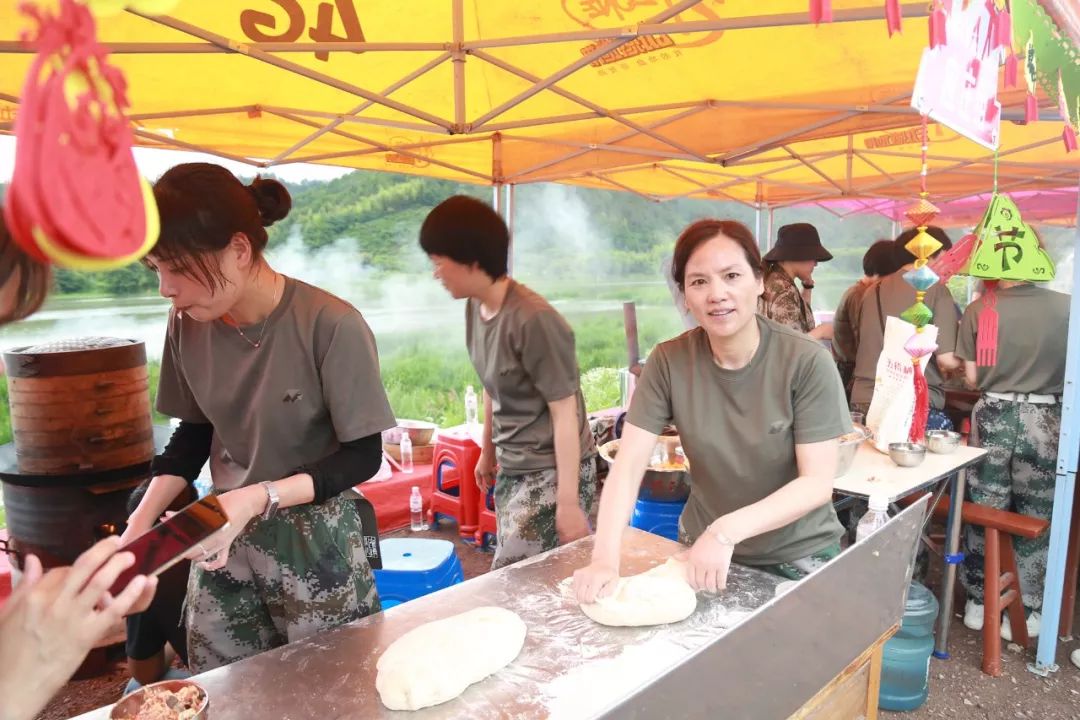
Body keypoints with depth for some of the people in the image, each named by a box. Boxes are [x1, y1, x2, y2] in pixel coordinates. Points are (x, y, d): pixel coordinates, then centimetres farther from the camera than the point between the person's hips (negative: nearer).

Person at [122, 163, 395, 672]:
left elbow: (363, 456, -15)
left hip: (315, 544, -4)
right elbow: (195, 432, 9)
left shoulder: (332, 326, -23)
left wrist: (259, 497, -25)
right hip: (224, 540, 5)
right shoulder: (187, 326, -5)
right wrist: (141, 521, -2)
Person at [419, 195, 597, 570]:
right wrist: (488, 451, 22)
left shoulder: (534, 321, -23)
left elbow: (565, 413, -19)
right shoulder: (475, 307, 1)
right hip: (512, 470, 8)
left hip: (553, 472, -8)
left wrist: (568, 502, -17)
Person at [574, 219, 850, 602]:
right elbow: (628, 466, -17)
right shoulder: (668, 362, -14)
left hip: (799, 558, -2)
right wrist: (606, 556, -30)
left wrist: (727, 530, -33)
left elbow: (818, 482, -21)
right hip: (702, 550, 2)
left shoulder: (807, 361, -20)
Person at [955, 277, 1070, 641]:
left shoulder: (978, 310, -7)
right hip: (1045, 422, 0)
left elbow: (972, 377, -4)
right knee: (1036, 519, 12)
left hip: (993, 418, 0)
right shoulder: (1065, 307, -7)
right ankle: (1024, 612, 21)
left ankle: (978, 602, 24)